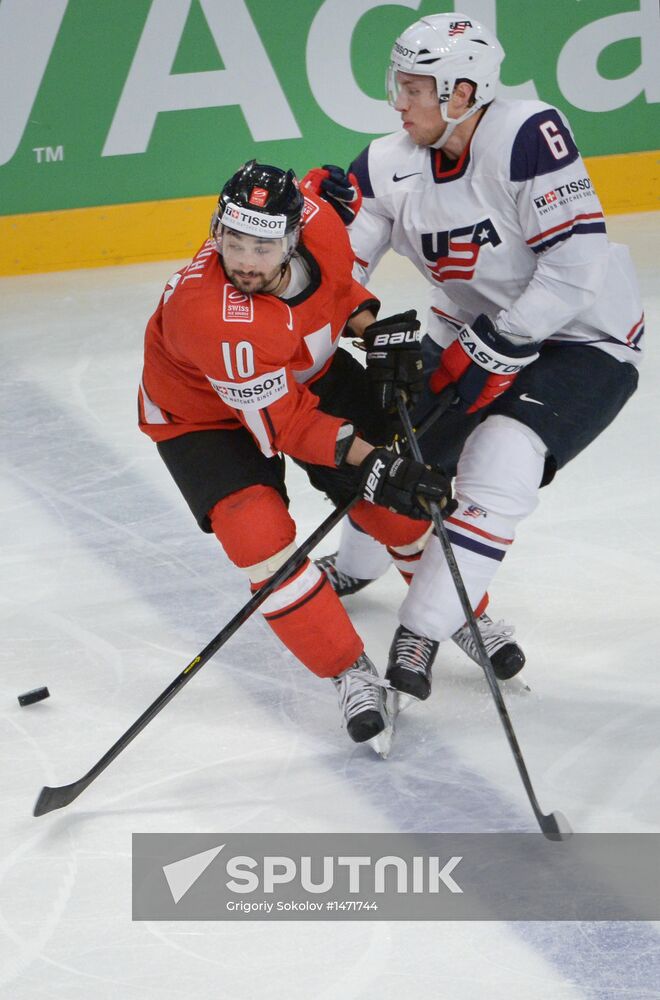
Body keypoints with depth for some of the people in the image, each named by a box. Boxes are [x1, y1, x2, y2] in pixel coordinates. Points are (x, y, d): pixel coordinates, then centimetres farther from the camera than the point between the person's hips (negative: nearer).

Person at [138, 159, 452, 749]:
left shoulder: (316, 221, -26)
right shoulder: (212, 316, -42)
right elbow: (280, 422, -33)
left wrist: (366, 321, -11)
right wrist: (369, 462, -36)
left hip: (311, 371, 5)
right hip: (204, 412, -5)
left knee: (402, 499, -1)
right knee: (258, 534, -24)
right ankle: (352, 675, -7)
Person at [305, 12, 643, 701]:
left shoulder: (527, 137, -26)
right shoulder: (391, 164, -7)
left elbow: (576, 264, -29)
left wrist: (497, 347, -27)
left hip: (585, 337, -7)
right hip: (475, 332, 7)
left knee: (497, 469, -26)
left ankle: (421, 632, -16)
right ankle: (352, 568, 42)